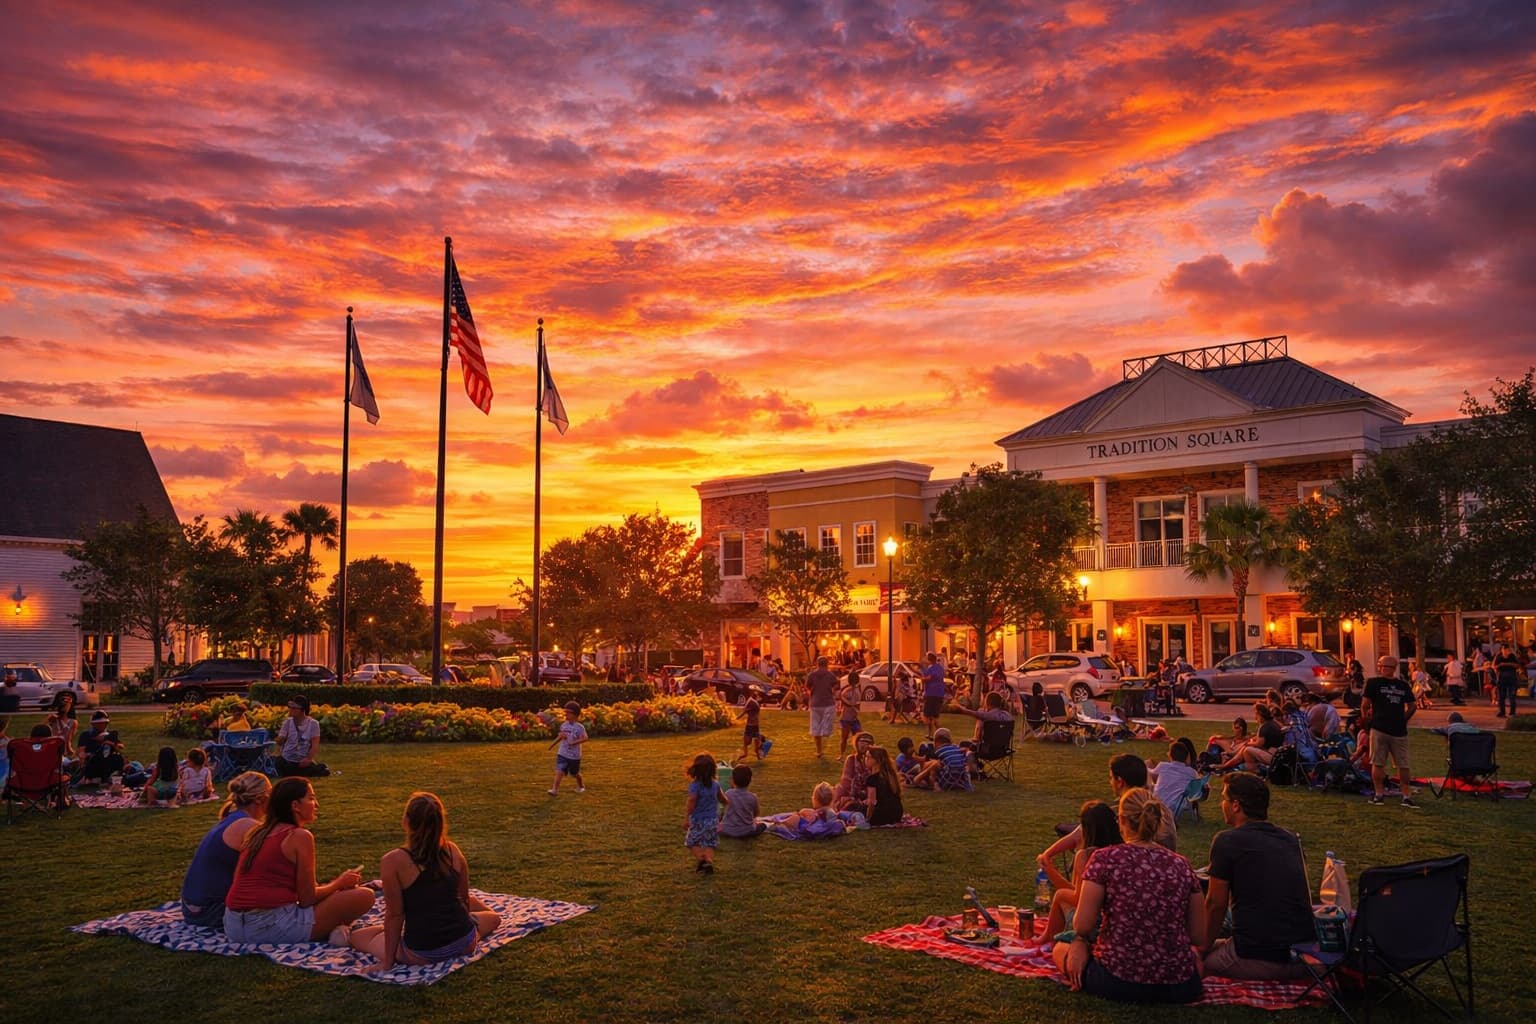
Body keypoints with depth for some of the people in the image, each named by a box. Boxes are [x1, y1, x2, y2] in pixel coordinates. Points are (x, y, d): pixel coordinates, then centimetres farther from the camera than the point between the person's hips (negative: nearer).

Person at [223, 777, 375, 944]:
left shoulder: (256, 833, 16)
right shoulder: (300, 836, -6)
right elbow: (307, 899, -6)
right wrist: (340, 882, 14)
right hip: (273, 927, -8)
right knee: (364, 896, -5)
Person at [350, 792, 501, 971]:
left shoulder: (393, 861, -14)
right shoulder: (453, 851, -2)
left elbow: (394, 914, -11)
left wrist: (387, 962, -1)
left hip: (423, 953, -3)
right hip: (464, 942, 4)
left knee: (357, 937, 21)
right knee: (494, 917, 36)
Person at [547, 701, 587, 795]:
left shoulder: (579, 727, -14)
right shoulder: (563, 725, 3)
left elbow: (585, 738, -27)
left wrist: (574, 742, -35)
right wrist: (554, 742, 10)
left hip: (574, 755, -3)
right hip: (562, 754, 3)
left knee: (575, 773, 16)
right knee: (559, 771, -15)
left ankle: (581, 786, 42)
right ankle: (555, 790, -20)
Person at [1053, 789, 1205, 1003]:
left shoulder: (1105, 858, -9)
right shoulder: (1182, 865, 1)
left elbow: (1082, 926, -11)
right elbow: (1200, 937, 5)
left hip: (1117, 981, -3)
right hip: (1178, 987, 3)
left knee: (1060, 950, 26)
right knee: (1197, 959, 38)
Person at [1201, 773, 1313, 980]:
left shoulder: (1227, 841, -7)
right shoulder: (1291, 840, 12)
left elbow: (1216, 904, -1)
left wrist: (1205, 946, 15)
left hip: (1258, 959, -7)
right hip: (1305, 959, 7)